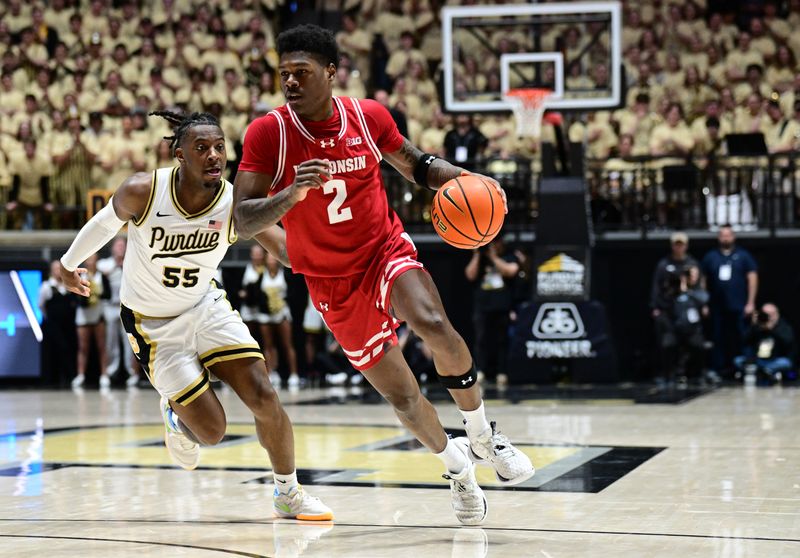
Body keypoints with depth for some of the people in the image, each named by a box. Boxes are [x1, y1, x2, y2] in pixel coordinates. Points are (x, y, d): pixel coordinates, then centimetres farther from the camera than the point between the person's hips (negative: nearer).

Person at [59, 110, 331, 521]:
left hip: (206, 306, 2)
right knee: (211, 432, -8)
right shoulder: (142, 192, -23)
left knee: (263, 398, -11)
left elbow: (293, 250, -28)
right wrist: (69, 264, 15)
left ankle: (287, 493, 13)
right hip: (153, 324, -2)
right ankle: (175, 414, 30)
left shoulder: (237, 203, -20)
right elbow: (104, 224, -1)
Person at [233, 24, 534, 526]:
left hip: (387, 250, 0)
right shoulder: (268, 134, -15)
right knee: (402, 396, 2)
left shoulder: (368, 116, -8)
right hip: (334, 284, 0)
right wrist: (292, 193, -36)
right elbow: (244, 221, -18)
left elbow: (414, 163, 11)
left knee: (435, 326, -30)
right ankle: (457, 467, 31)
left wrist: (464, 179, -8)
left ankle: (483, 437, -7)